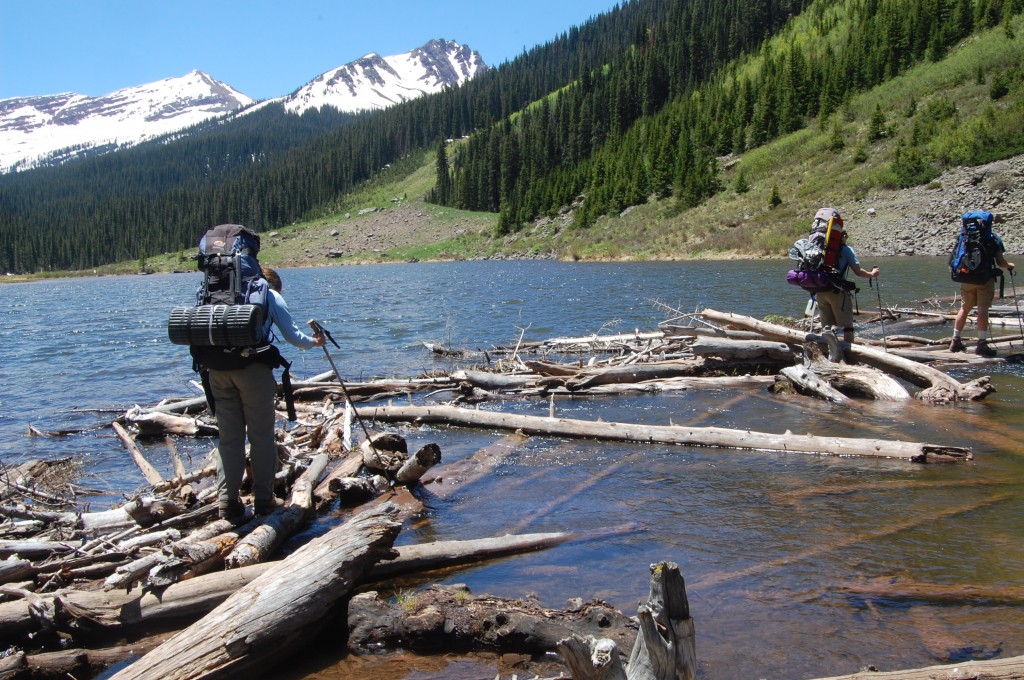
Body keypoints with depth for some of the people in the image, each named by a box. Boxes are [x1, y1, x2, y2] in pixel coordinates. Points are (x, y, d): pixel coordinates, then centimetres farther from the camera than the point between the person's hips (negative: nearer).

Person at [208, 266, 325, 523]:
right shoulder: (270, 295, 13)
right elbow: (292, 334, 10)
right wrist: (314, 342, 28)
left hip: (217, 366, 4)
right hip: (253, 366, -4)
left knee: (228, 437, 10)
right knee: (261, 435, 6)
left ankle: (227, 501, 7)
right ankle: (263, 499, 10)